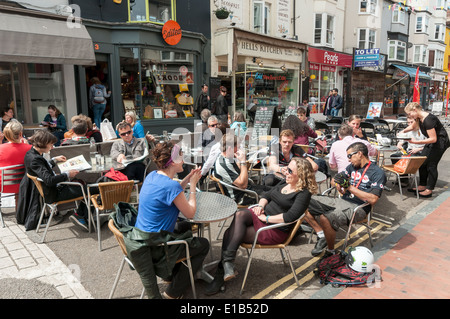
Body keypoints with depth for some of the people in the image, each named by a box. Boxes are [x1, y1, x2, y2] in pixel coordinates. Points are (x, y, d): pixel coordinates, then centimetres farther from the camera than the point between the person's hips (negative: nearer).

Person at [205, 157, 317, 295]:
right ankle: (227, 264, -21)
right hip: (262, 217, 7)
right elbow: (267, 195, 20)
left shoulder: (303, 193, -11)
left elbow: (290, 216, -23)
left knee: (230, 234, -19)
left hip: (276, 231, -7)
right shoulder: (285, 183, 13)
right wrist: (260, 205, -1)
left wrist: (266, 218, -17)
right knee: (240, 214, -24)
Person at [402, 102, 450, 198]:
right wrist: (403, 131, 6)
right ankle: (422, 186, 14)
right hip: (431, 141, 9)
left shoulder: (428, 120, -29)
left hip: (440, 142, -9)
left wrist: (417, 141, -33)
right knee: (422, 162, 6)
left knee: (431, 165, -9)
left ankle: (429, 190, -2)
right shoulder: (419, 117, -2)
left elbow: (433, 139, -30)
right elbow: (413, 126, 22)